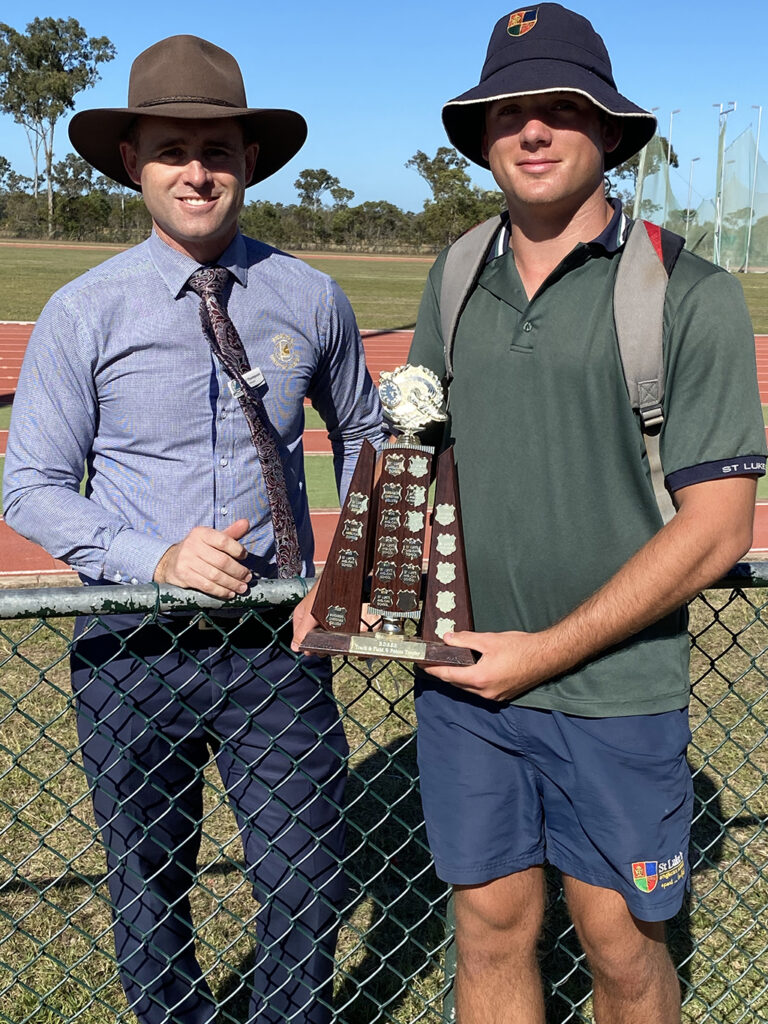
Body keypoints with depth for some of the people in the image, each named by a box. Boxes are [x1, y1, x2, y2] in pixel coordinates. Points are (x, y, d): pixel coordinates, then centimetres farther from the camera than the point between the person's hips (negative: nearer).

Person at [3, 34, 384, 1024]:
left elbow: (361, 432, 16)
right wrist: (160, 558, -19)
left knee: (305, 887, 8)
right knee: (148, 889, 17)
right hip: (136, 645, 0)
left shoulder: (311, 298, 0)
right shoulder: (83, 313, -6)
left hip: (278, 642, 1)